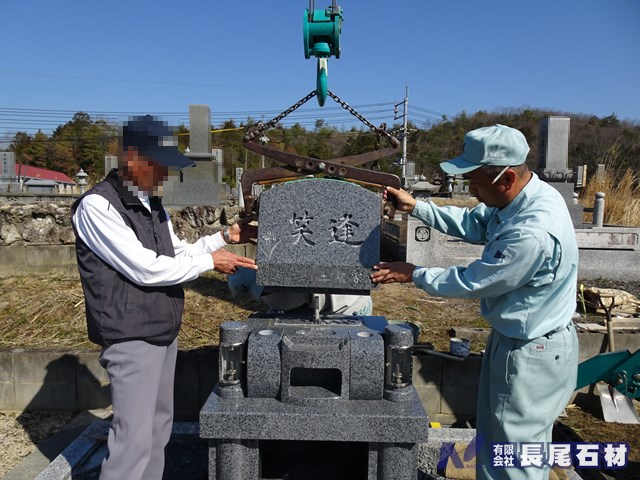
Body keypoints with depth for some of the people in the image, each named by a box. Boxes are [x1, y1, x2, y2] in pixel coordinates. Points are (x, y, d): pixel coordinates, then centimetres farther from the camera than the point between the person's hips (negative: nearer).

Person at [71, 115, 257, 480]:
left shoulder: (152, 204, 11)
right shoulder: (97, 205, -15)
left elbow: (179, 253, 18)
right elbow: (145, 269, -21)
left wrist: (225, 237, 6)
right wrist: (210, 262, -14)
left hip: (163, 332, 9)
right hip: (132, 338, -8)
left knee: (159, 426, 16)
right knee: (134, 437, -4)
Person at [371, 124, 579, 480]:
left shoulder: (531, 235, -34)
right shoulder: (520, 197, -5)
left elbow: (472, 283, -23)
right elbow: (473, 224, 11)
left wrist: (414, 275, -10)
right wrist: (415, 207, 6)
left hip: (531, 354, -9)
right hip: (512, 338, 9)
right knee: (493, 435, 26)